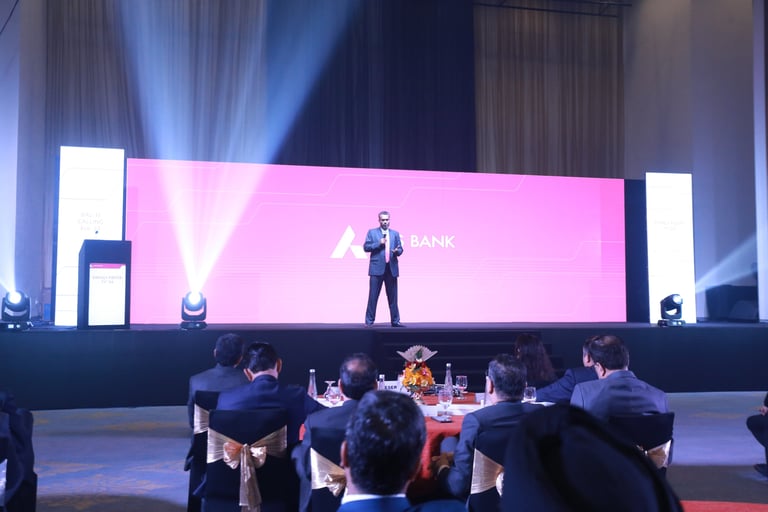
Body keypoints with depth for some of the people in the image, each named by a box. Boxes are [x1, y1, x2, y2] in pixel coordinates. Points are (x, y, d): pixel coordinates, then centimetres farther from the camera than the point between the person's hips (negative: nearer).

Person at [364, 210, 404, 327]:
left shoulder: (395, 234, 15)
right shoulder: (372, 232, 7)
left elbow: (400, 249, 12)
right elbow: (366, 247, 0)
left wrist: (397, 251, -11)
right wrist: (378, 243, -12)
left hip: (391, 268, 3)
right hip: (377, 268, -2)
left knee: (393, 296, 5)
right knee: (373, 296, -3)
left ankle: (395, 321, 10)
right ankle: (369, 321, 3)